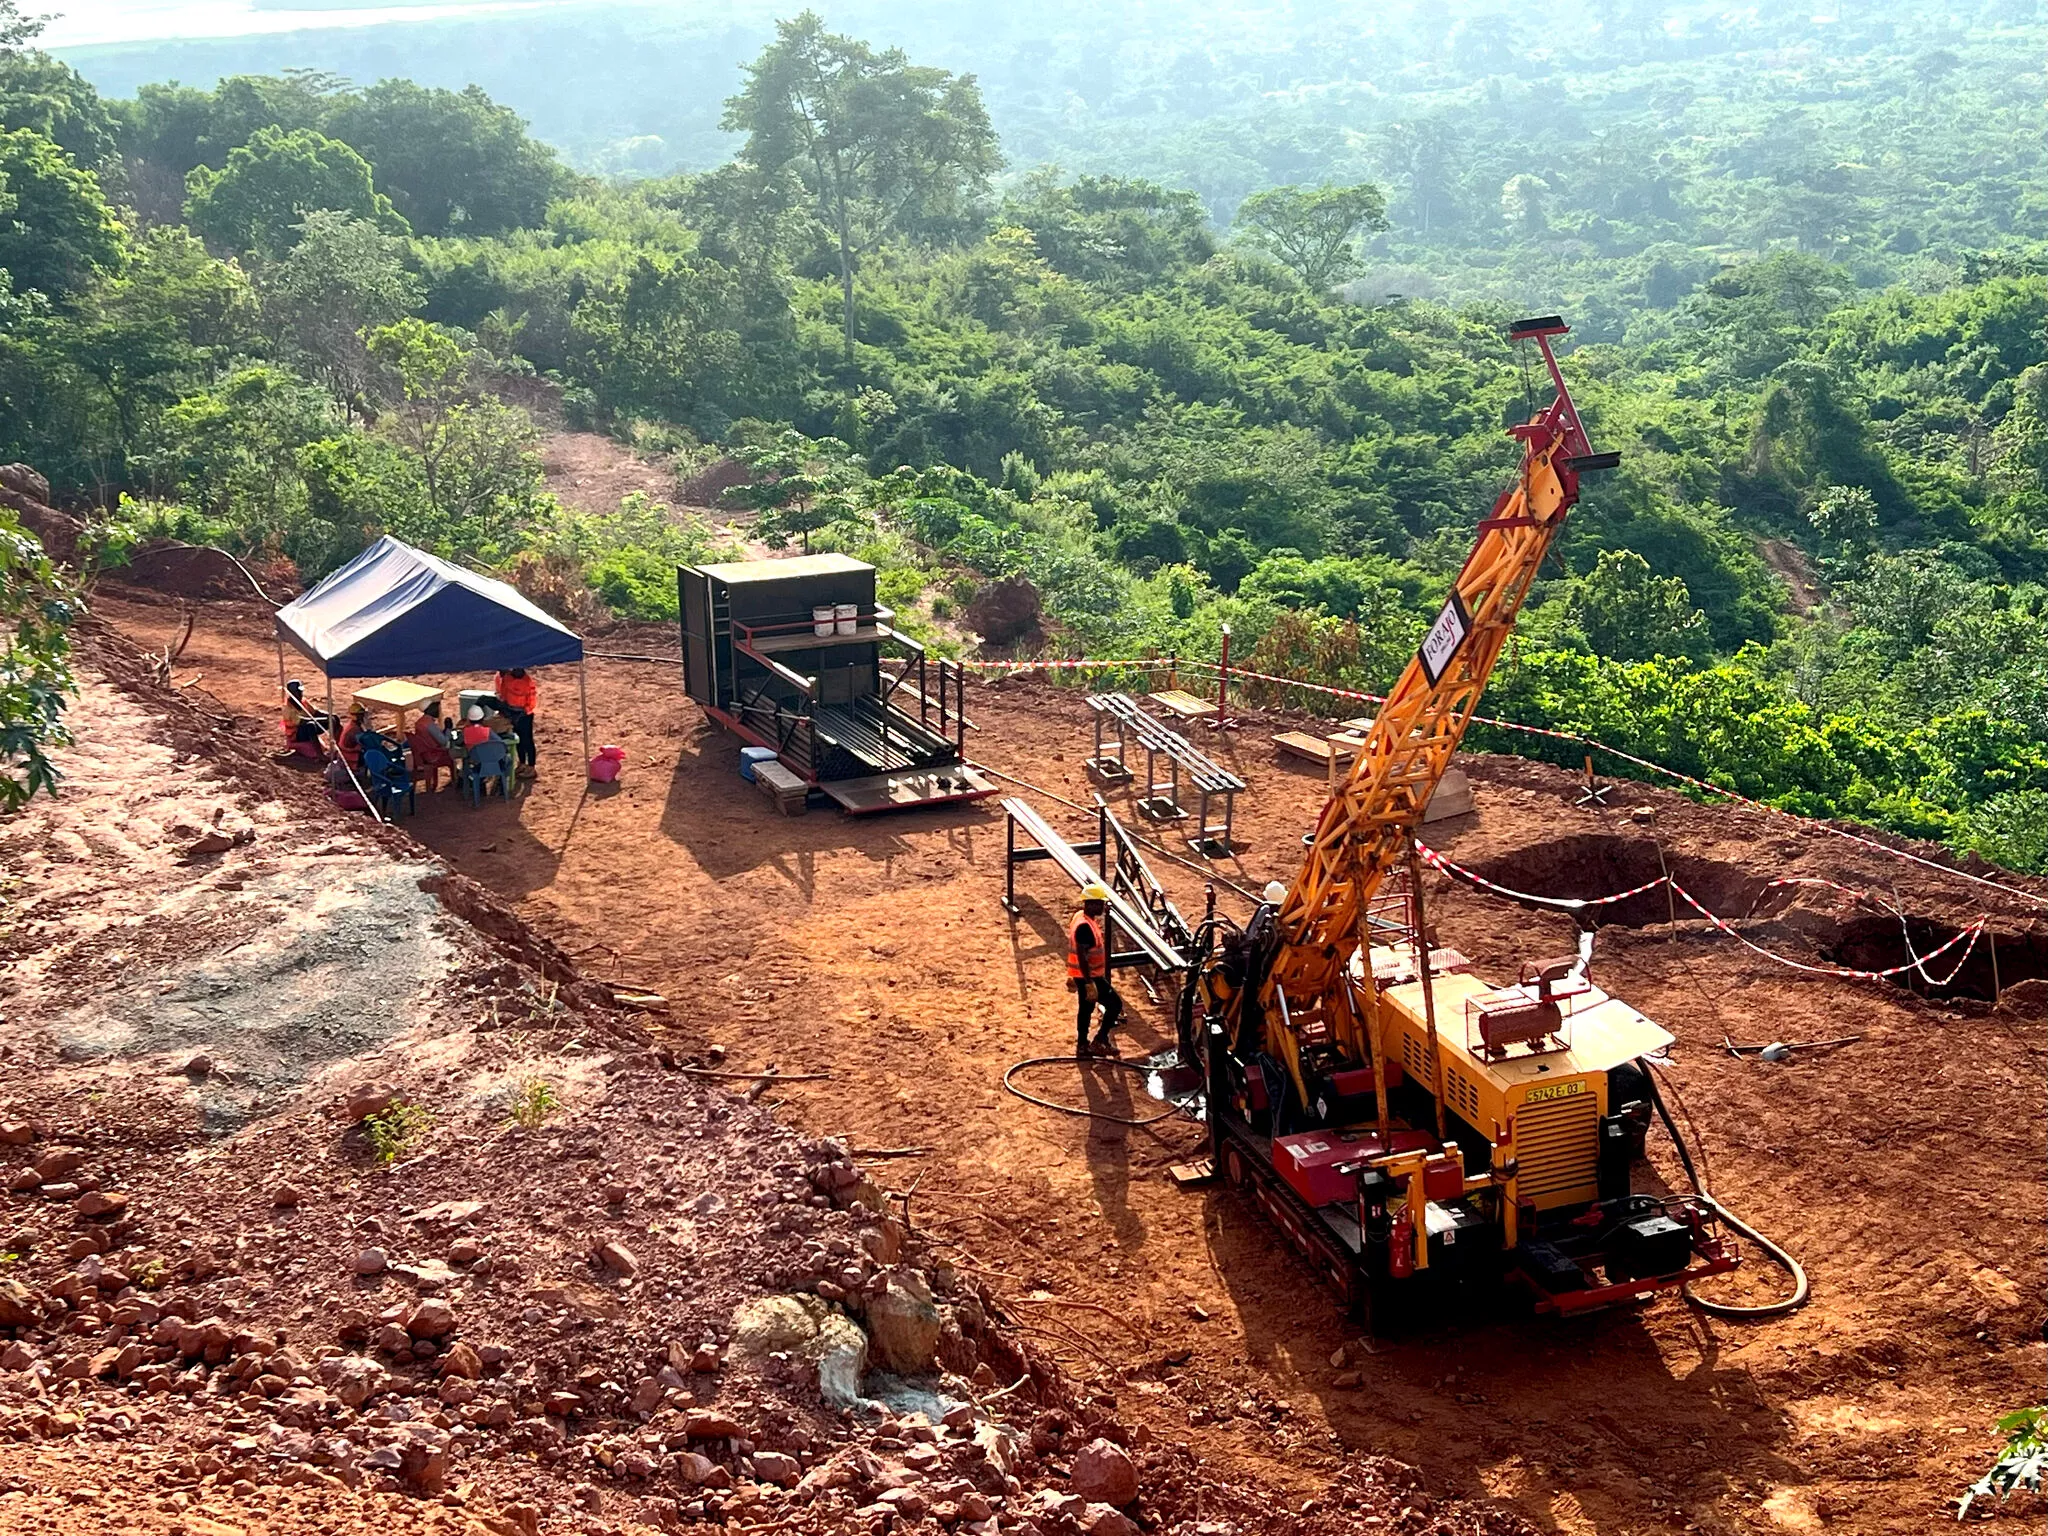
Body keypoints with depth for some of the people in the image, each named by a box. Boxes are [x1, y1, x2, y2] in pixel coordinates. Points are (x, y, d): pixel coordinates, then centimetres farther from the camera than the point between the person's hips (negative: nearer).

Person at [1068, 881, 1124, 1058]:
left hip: (1082, 975, 10)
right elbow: (1081, 956, -27)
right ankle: (1100, 1041, 1)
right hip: (1090, 976, -10)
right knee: (1115, 1004, -3)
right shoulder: (1085, 926, -25)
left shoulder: (1081, 917, 7)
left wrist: (1073, 976, 25)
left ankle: (1082, 1045, 26)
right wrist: (1089, 983, -27)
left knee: (1085, 1008, 18)